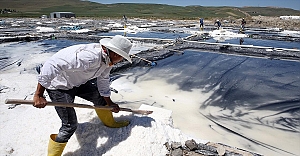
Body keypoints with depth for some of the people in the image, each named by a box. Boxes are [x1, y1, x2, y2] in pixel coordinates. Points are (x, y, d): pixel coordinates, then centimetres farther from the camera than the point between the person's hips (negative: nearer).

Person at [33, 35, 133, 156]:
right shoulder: (90, 57, -38)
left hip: (77, 82, 9)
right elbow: (52, 66, -39)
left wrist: (109, 103, 13)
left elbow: (103, 81, 8)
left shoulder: (107, 59, -7)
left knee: (99, 96, 16)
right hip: (59, 86, -8)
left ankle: (110, 122, 42)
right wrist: (39, 95, -35)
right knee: (70, 125, -10)